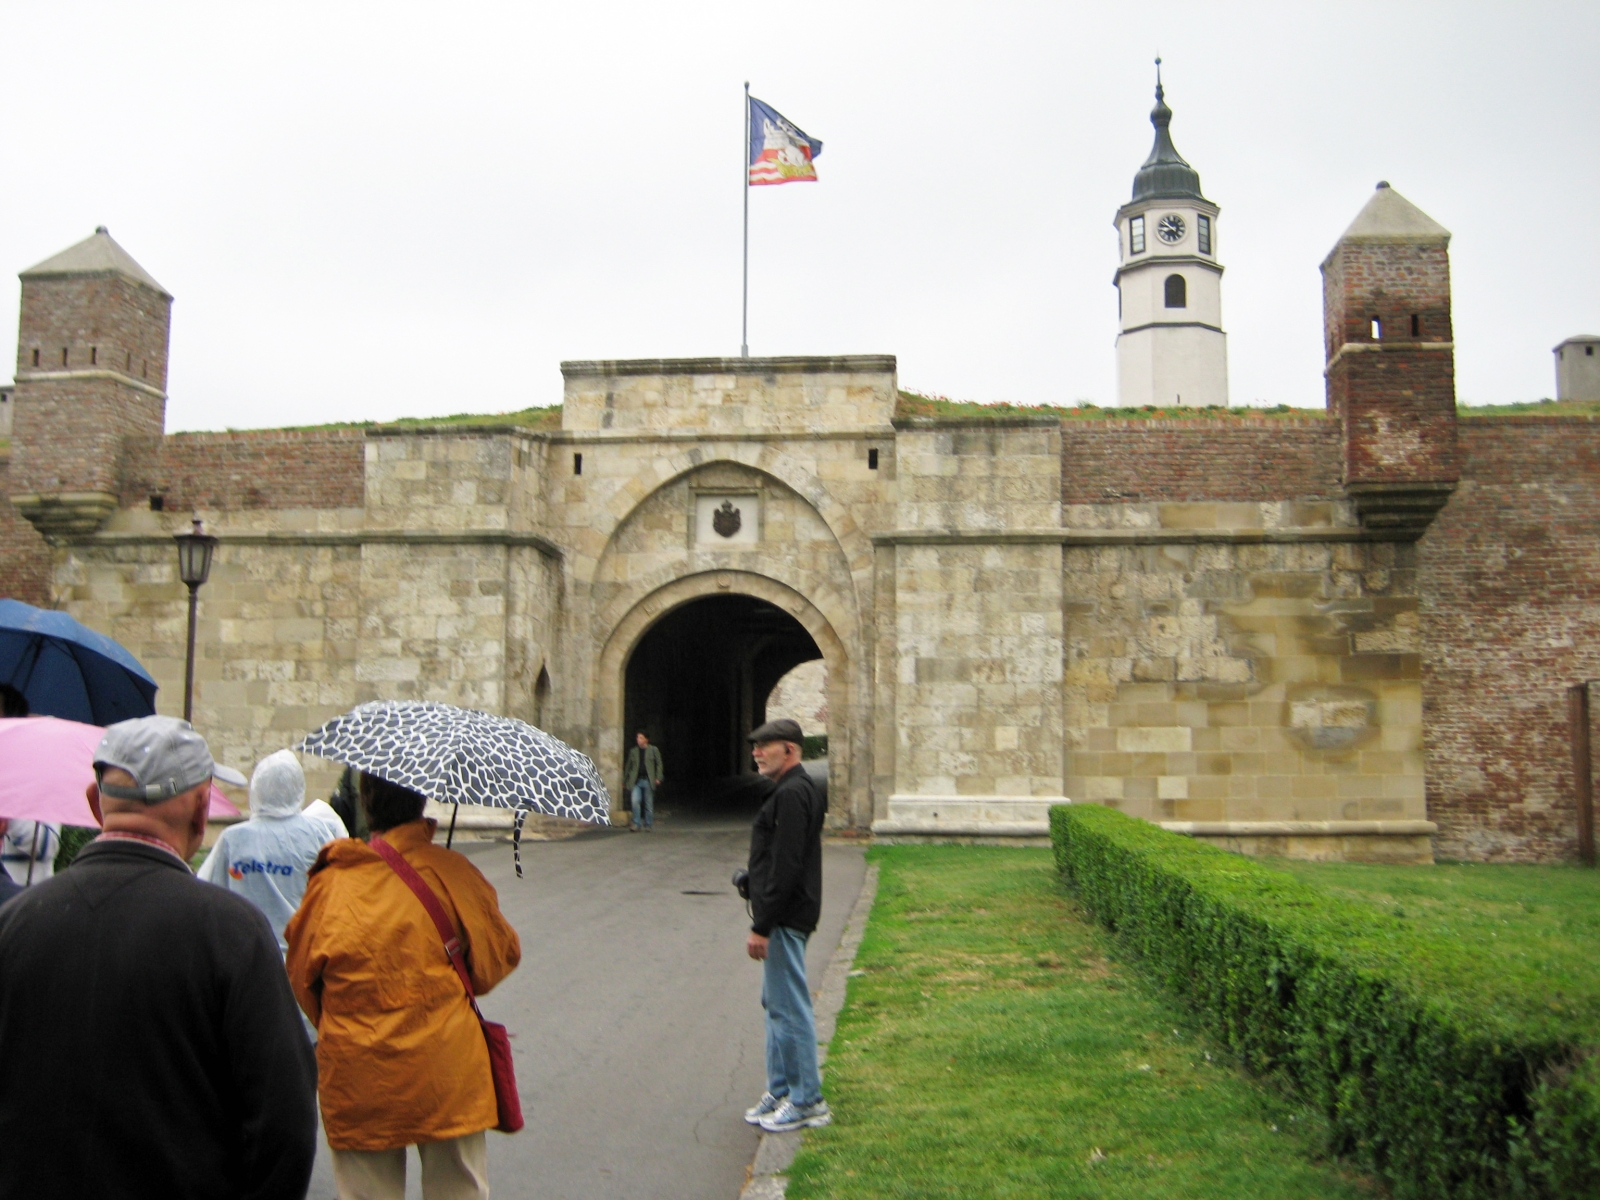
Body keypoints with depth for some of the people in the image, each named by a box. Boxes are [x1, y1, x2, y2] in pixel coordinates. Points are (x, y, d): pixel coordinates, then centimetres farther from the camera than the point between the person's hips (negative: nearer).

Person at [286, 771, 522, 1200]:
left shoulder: (331, 881, -5)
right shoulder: (451, 870, -7)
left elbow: (302, 975, 5)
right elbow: (501, 954, 1)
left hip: (357, 1081, 1)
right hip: (448, 1071, -1)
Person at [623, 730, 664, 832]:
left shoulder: (654, 750, 6)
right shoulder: (633, 751, 12)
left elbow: (659, 764, 4)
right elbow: (628, 766, 16)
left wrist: (658, 778, -7)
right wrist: (624, 781, 15)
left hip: (648, 780, -1)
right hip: (636, 781, 1)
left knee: (649, 803, 4)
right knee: (635, 801, -15)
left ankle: (649, 824, 16)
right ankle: (637, 823, -10)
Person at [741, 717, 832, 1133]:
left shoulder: (792, 794, -18)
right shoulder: (794, 790, 15)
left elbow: (785, 867, -24)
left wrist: (761, 926, -22)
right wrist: (764, 921, 22)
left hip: (785, 919, -11)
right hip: (785, 917, 11)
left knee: (790, 1007, -4)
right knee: (777, 1004, 17)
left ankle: (807, 1101, 5)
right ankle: (780, 1090, 26)